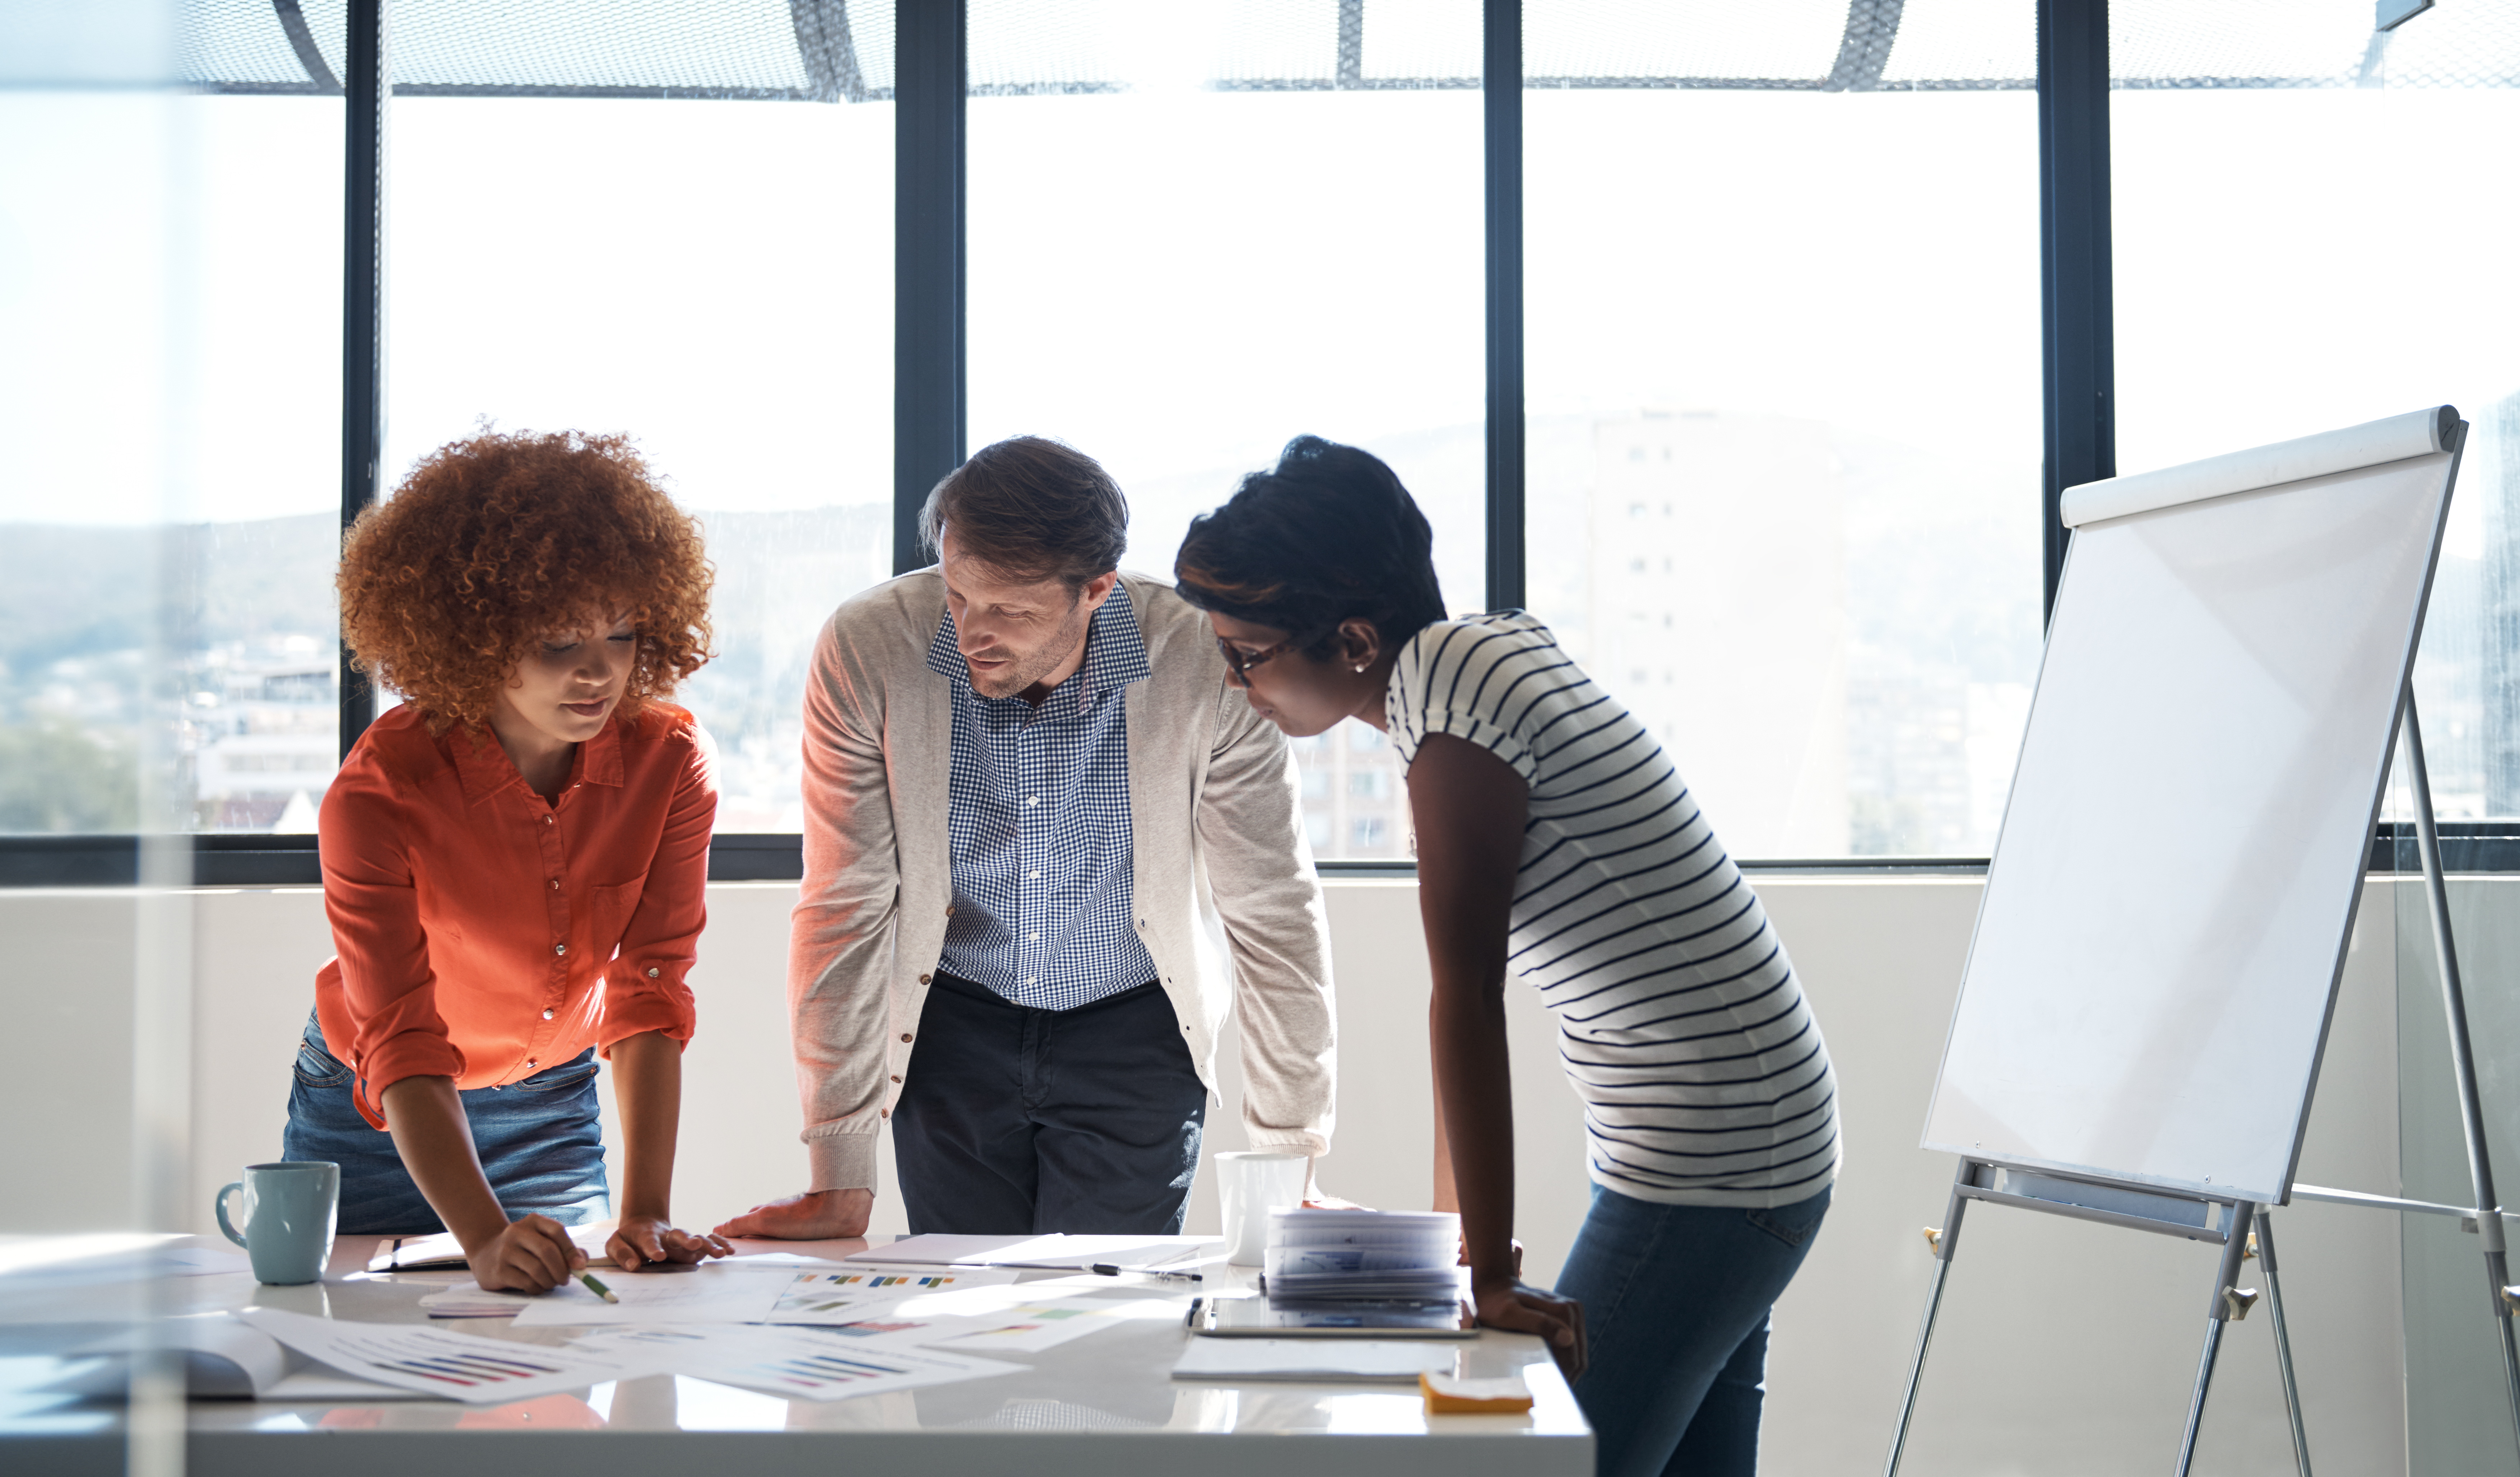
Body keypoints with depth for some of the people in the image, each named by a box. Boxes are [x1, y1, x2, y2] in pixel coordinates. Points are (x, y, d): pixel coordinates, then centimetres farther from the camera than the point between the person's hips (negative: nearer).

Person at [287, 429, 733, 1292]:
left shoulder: (671, 764, -21)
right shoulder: (379, 794, -31)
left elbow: (649, 995, -23)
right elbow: (402, 1048, -35)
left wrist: (645, 1216, -34)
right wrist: (485, 1238, -50)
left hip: (554, 1110, 3)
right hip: (377, 1120, -2)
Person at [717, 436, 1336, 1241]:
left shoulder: (1206, 668, -22)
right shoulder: (869, 650, -20)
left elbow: (1273, 917, -13)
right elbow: (844, 909, -14)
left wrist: (1292, 1172, -12)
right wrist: (841, 1181, -15)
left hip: (1133, 1029, -1)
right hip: (951, 1022, 1)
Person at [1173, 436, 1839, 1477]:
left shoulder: (1448, 689, -19)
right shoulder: (1491, 649, 9)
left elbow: (1467, 996, -21)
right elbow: (1471, 986, 12)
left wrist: (1490, 1274, -20)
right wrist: (1451, 1230, 15)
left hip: (1707, 1163, -10)